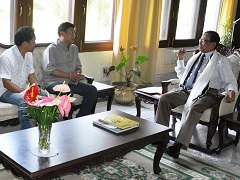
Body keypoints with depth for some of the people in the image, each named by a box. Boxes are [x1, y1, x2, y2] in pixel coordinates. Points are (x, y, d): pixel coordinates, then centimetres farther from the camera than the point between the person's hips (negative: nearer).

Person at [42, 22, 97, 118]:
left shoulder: (74, 48, 19)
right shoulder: (51, 49, -3)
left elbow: (78, 66, 24)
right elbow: (49, 69, -14)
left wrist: (78, 73, -2)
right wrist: (69, 75, -19)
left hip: (71, 83, 7)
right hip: (54, 82, -7)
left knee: (92, 89, -13)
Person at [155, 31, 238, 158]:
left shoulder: (221, 61, 6)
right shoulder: (195, 57, 22)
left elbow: (230, 81, 4)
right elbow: (182, 76, 30)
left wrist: (231, 91, -19)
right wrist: (180, 59, 19)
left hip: (205, 94, -6)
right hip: (186, 90, 6)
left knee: (193, 109, -37)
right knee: (164, 98, -17)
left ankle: (178, 145, -39)